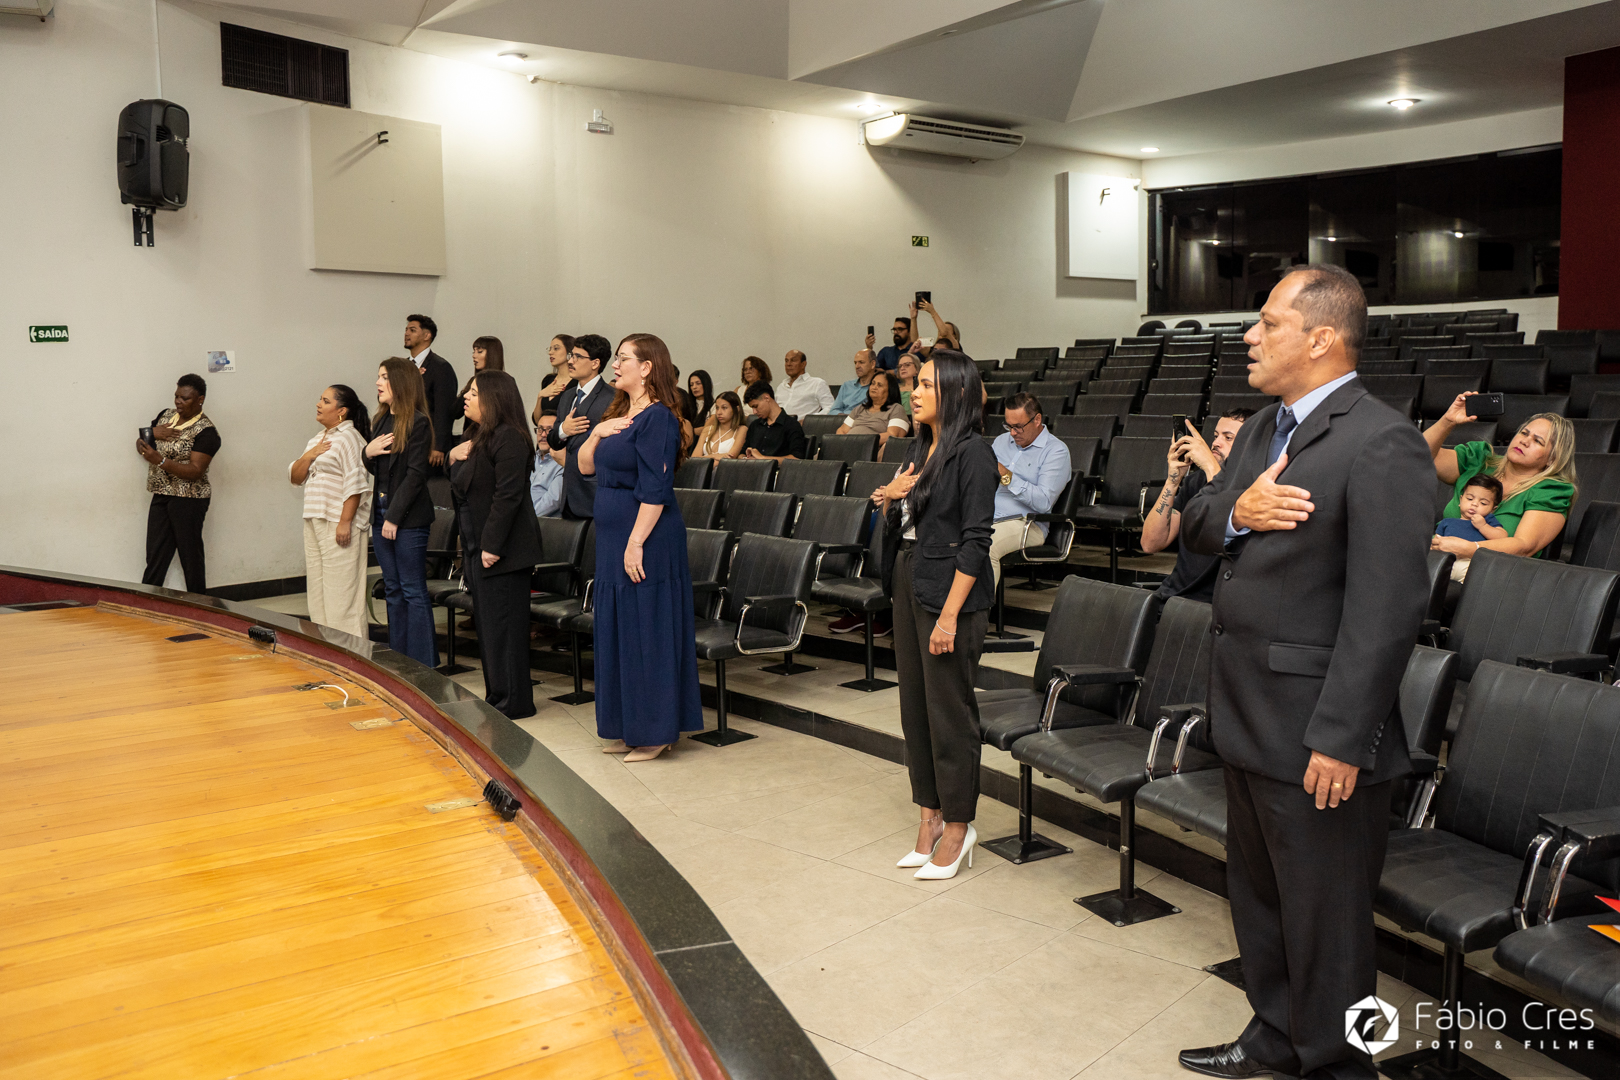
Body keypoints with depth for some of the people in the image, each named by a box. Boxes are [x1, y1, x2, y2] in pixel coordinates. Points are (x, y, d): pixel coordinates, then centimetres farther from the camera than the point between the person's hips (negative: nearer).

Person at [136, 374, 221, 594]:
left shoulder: (205, 431, -11)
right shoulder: (165, 415, 12)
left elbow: (195, 472, -18)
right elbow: (141, 444, 18)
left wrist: (160, 461, -27)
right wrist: (152, 432, -5)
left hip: (188, 500, -7)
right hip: (161, 496, 7)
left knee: (190, 557, 0)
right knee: (155, 557, 7)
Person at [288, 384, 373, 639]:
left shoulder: (349, 437, -9)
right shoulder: (318, 439, 19)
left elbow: (356, 484, -17)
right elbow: (295, 477, 18)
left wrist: (345, 522, -21)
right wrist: (308, 456, -1)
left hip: (339, 524, -9)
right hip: (314, 523, 9)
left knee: (341, 592, -7)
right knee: (317, 590, 11)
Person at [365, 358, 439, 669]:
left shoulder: (418, 422, -12)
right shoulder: (380, 421, 12)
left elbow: (416, 474, -16)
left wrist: (394, 517, -17)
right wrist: (368, 452, -4)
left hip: (409, 517, -8)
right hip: (381, 512, 8)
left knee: (414, 591, -3)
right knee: (393, 590, 13)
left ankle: (422, 664, 4)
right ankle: (398, 658, 22)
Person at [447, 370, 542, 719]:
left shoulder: (508, 438, -16)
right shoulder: (480, 438, 17)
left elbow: (507, 495, -22)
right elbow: (464, 489, 22)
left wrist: (492, 544, -23)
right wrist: (454, 459, 3)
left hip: (502, 549, -11)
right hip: (478, 546, 11)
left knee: (502, 623, -4)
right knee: (486, 624, 14)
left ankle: (512, 700, 5)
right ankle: (496, 695, 23)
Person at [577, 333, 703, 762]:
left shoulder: (657, 419, -14)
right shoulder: (618, 414, 14)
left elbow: (655, 489, -20)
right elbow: (585, 467, 16)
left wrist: (636, 543, -22)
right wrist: (597, 433, -1)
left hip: (646, 541, -10)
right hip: (613, 540, 10)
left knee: (647, 634, -2)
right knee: (618, 633, 14)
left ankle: (655, 732, 8)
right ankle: (628, 727, 25)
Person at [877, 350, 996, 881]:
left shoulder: (973, 453, -13)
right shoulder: (921, 447, 12)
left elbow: (975, 540, -18)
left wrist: (949, 615, -21)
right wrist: (890, 497, -2)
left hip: (949, 590, -8)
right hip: (908, 582, 9)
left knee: (949, 709, 0)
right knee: (915, 703, 13)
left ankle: (957, 826, 15)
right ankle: (931, 813, 26)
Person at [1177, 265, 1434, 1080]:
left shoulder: (1381, 445, -18)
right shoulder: (1263, 429, 11)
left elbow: (1385, 608, -23)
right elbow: (1191, 526, 12)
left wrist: (1340, 738, -23)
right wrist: (1234, 511, -11)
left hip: (1313, 730, -9)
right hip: (1249, 712, 9)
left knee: (1323, 917, 7)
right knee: (1257, 892, 24)